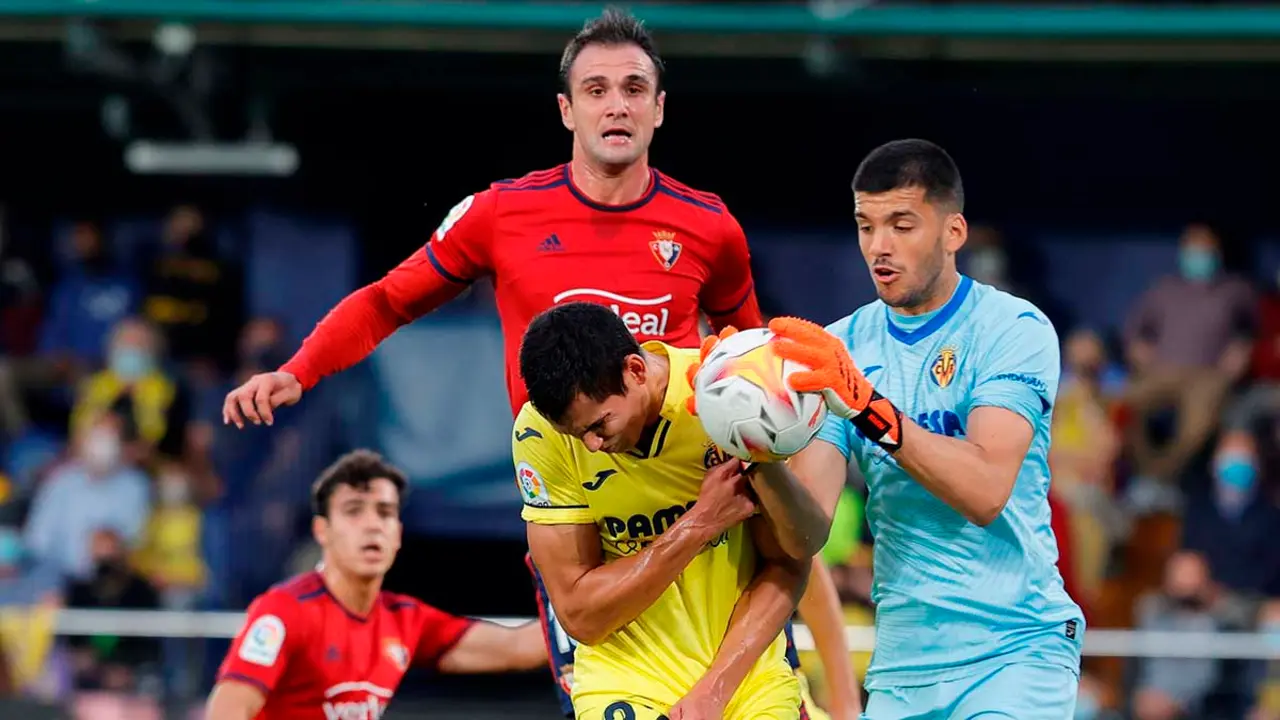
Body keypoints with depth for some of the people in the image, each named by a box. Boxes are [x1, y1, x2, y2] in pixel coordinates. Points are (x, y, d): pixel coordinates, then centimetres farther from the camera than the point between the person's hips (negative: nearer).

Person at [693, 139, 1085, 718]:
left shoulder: (1014, 329, -7)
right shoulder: (841, 347, 5)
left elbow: (985, 492, -22)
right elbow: (807, 533, -4)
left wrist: (866, 403, -31)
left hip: (1016, 651, -4)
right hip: (903, 664, 4)